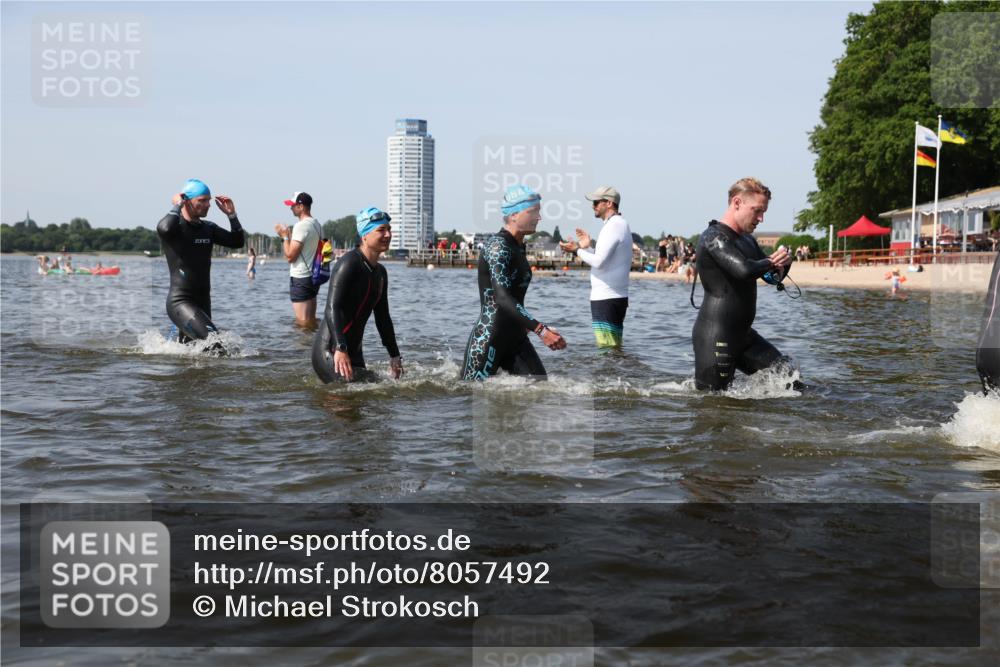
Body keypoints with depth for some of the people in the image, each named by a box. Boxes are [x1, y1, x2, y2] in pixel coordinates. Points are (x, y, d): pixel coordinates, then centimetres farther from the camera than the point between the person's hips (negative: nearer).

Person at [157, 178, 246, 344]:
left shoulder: (208, 228, 12)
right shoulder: (175, 226, -9)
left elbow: (237, 242, 11)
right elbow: (165, 228, -34)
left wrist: (231, 215, 1)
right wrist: (177, 206, -17)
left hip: (203, 303, 8)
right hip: (180, 301, -8)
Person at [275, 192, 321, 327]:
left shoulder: (301, 226, -17)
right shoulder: (317, 225, 11)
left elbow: (290, 256, -19)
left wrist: (285, 236, -6)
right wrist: (290, 236, 19)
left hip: (300, 279, -9)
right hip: (313, 276, 9)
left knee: (302, 322, -6)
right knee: (311, 321, 14)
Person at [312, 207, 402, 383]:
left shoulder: (380, 272, 15)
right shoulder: (349, 264, -14)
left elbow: (383, 318, 25)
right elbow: (332, 309, -25)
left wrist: (394, 356, 25)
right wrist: (340, 349, -37)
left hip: (354, 350, 9)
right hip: (330, 351, -9)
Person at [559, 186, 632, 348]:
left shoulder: (613, 226, -13)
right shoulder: (621, 224, 19)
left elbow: (599, 262, -21)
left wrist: (578, 250, -8)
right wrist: (587, 248, 15)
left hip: (606, 299, -10)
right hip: (616, 296, 10)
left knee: (607, 349, -11)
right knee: (614, 348, 11)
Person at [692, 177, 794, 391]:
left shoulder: (747, 240, 17)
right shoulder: (714, 237, -15)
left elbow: (773, 276, 19)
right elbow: (744, 270, -31)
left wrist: (782, 263, -5)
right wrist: (771, 261, -10)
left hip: (742, 334, 9)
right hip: (714, 337, -9)